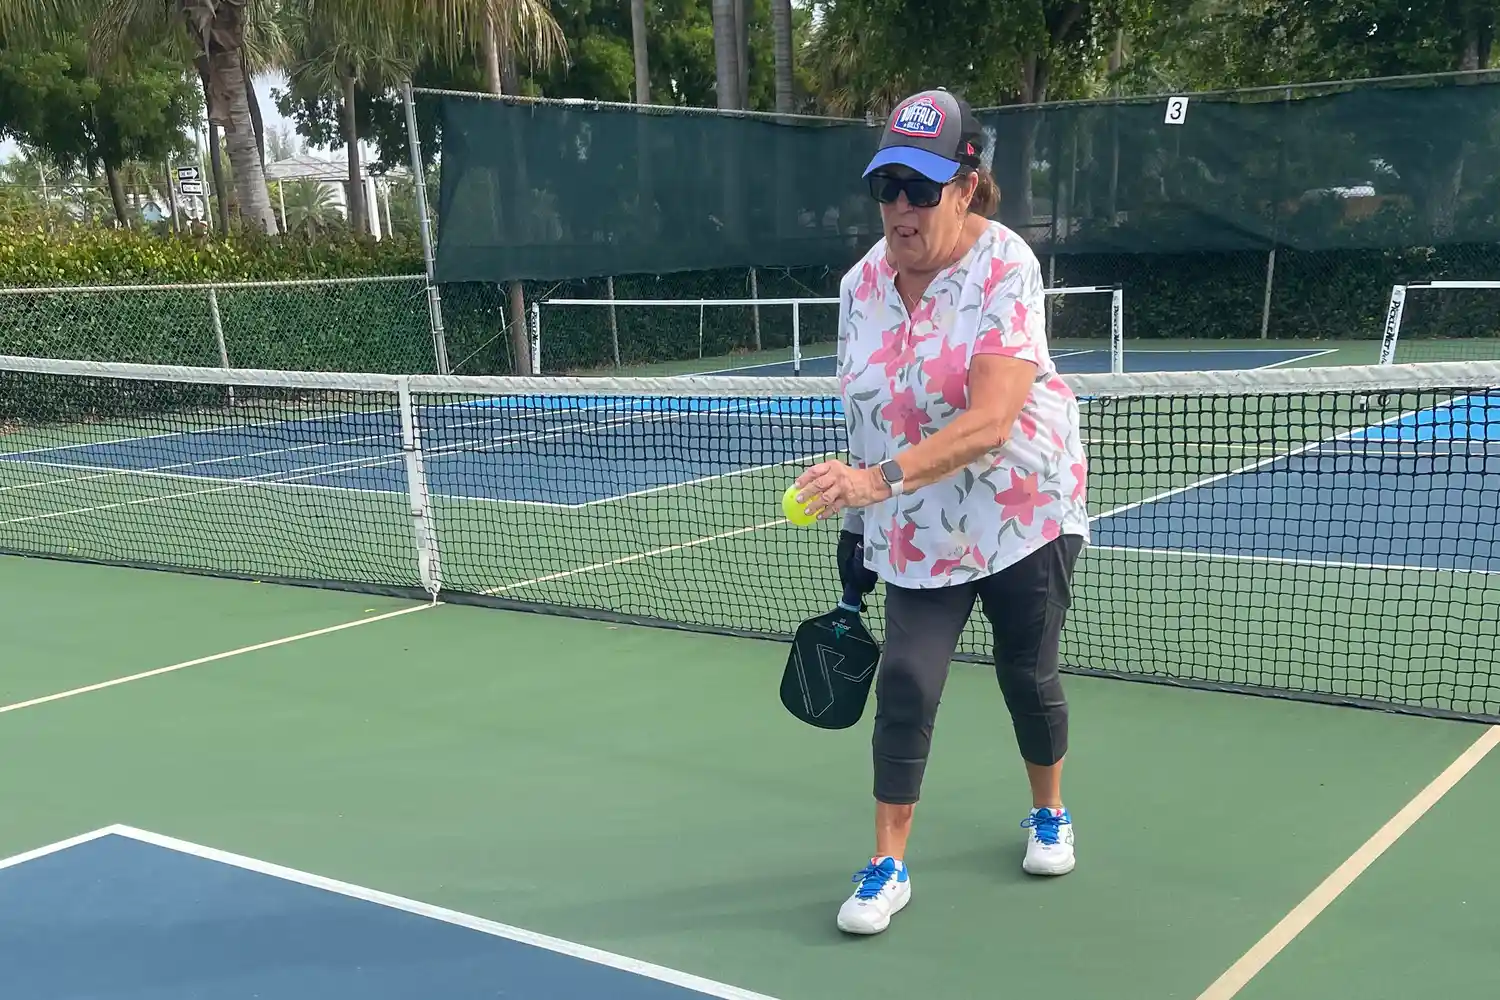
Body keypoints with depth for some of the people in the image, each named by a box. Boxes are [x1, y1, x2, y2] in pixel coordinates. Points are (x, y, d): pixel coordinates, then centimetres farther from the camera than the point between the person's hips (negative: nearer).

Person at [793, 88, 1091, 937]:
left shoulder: (1004, 267, -21)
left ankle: (1051, 815, 39)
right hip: (918, 528, 3)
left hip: (1025, 515, -3)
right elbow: (871, 414, 7)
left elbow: (989, 421, -32)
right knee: (905, 683, -5)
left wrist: (881, 478, -42)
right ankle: (889, 865, 9)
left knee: (1028, 675, 12)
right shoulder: (863, 282, -4)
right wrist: (856, 520, 8)